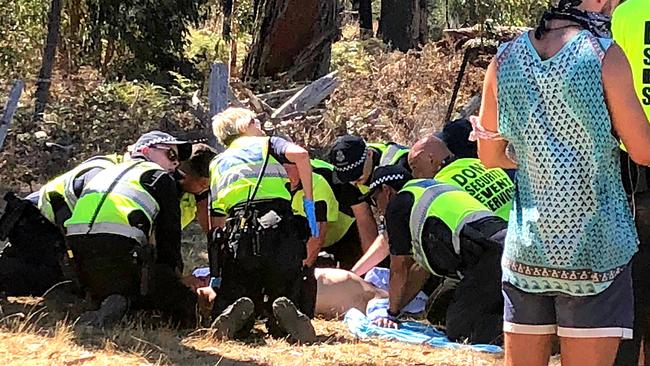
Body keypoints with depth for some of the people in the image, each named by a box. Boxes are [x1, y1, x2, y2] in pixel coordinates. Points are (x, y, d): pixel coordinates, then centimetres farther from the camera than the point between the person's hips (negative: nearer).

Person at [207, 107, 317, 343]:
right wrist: (309, 202, 4)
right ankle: (284, 312, -28)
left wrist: (216, 275, 31)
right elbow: (300, 155, -4)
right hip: (280, 233, -2)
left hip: (237, 236, 2)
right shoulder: (268, 144, 22)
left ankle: (236, 314, -27)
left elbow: (216, 223, 27)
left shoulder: (217, 165, 30)